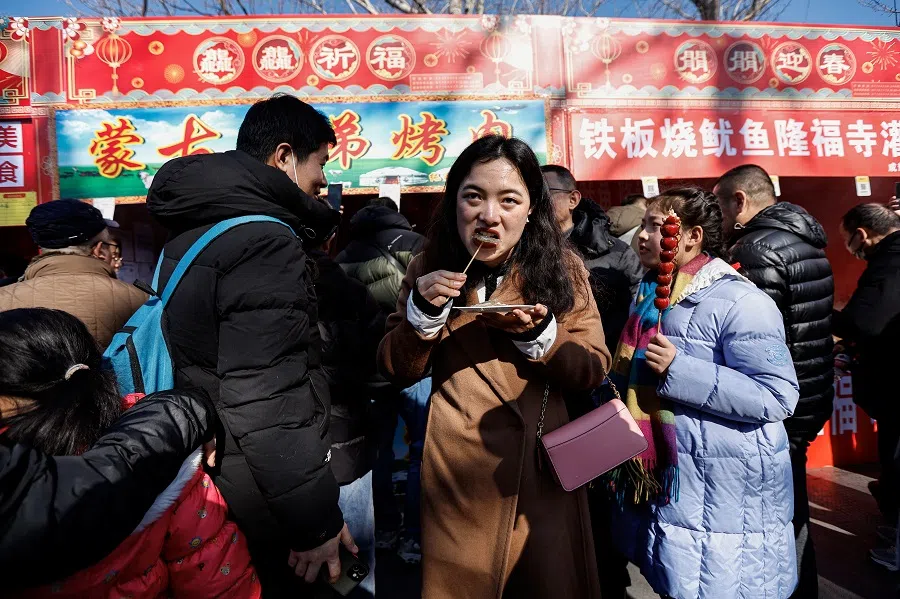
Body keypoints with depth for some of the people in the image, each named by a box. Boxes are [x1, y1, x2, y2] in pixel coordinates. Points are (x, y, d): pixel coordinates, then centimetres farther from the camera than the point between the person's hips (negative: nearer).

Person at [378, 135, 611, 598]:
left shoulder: (561, 268, -4)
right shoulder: (430, 268, -3)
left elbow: (593, 371, -7)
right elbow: (397, 371, -4)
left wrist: (537, 334, -24)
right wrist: (424, 311, -21)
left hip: (543, 464, 0)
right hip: (458, 470, 0)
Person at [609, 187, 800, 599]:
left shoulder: (737, 301, -16)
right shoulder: (653, 295, 9)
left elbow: (778, 396, -23)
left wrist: (680, 370, -26)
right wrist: (614, 391, 6)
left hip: (725, 495, -8)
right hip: (664, 481, 8)